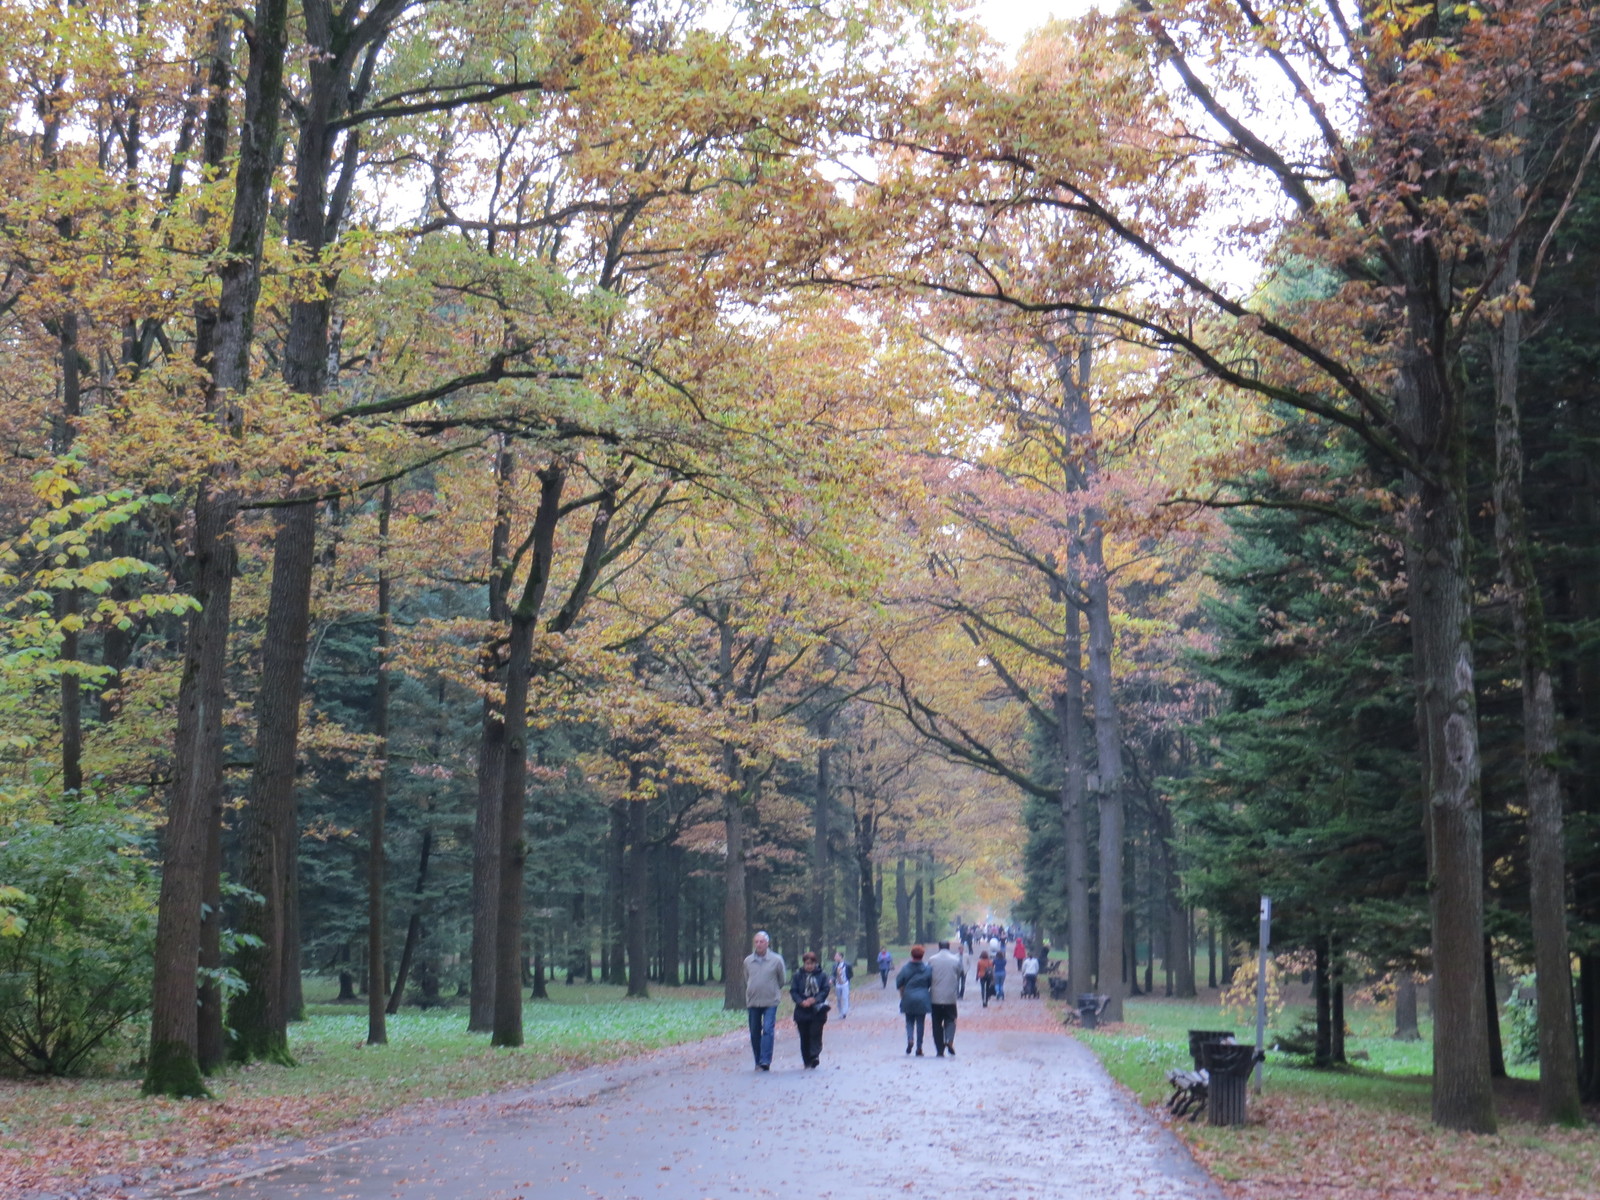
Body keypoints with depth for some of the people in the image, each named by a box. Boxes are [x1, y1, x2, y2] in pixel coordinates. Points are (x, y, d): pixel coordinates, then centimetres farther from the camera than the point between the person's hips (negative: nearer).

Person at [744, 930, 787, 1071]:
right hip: (752, 1002, 3)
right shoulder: (748, 961, 4)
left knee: (768, 1030, -14)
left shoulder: (776, 960, -4)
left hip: (770, 1002, -3)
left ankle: (765, 1062, -17)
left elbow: (782, 979, 9)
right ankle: (758, 1062, 18)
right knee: (754, 1033, 7)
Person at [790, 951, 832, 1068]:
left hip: (817, 1011, -1)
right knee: (804, 1036, 5)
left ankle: (815, 1055, -13)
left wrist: (815, 1000, -15)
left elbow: (825, 990, -1)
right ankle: (807, 1060, 12)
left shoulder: (822, 975, 1)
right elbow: (793, 991, 1)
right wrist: (801, 1002, -15)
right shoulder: (798, 975, 3)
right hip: (802, 1010, 2)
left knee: (815, 1033, -12)